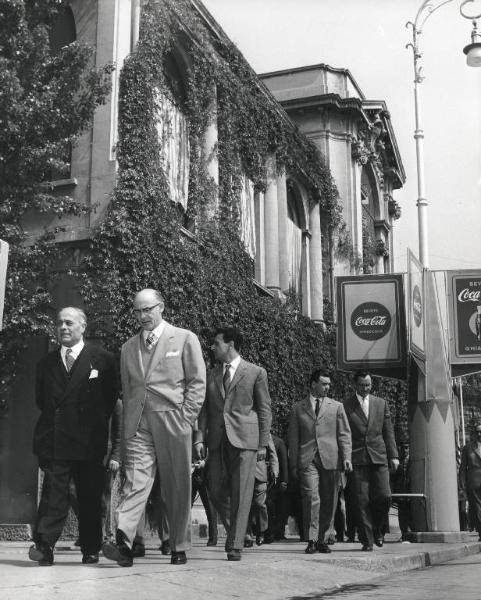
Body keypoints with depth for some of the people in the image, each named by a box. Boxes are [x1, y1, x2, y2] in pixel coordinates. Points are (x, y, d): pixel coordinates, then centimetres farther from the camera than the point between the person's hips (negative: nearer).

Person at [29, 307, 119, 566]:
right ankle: (44, 546, -13)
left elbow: (112, 397, 7)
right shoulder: (46, 363, 14)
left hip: (89, 440, -1)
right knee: (53, 493, -9)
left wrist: (96, 425, 4)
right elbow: (41, 400, 20)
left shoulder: (103, 359, 5)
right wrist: (55, 419, 9)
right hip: (54, 440, 1)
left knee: (90, 496, 5)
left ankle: (90, 550, 15)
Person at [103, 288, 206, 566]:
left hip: (172, 421, -2)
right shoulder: (129, 348, 17)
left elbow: (198, 382, 1)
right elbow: (127, 388, 18)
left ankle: (179, 548, 13)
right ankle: (124, 542, -19)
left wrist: (186, 418, -7)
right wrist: (127, 423, 8)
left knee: (177, 486, 3)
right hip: (138, 424, 3)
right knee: (136, 481, -10)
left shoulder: (184, 339, 5)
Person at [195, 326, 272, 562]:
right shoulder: (211, 375, 14)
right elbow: (204, 409, 14)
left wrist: (263, 444, -2)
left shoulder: (256, 373, 3)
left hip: (244, 439, -4)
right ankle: (234, 531, 27)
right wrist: (199, 438, 1)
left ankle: (235, 545, 1)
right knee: (216, 492, 5)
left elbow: (264, 410, 3)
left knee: (240, 494, -5)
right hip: (217, 440, 4)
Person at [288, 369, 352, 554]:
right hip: (307, 460, -1)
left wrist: (346, 457, -5)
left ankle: (321, 539, 18)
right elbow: (293, 438, 12)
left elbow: (344, 434, 8)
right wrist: (294, 464, 6)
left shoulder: (336, 406, 14)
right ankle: (311, 540, -10)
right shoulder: (298, 408, 12)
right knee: (311, 497, -14)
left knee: (329, 502, 4)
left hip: (331, 459, 1)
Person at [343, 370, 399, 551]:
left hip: (379, 457, 2)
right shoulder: (345, 406, 5)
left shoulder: (381, 404, 14)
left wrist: (393, 455, 7)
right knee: (361, 502, -4)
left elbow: (388, 432, 14)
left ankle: (377, 530, 19)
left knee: (384, 497, -6)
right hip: (357, 460, -2)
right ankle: (367, 541, 5)